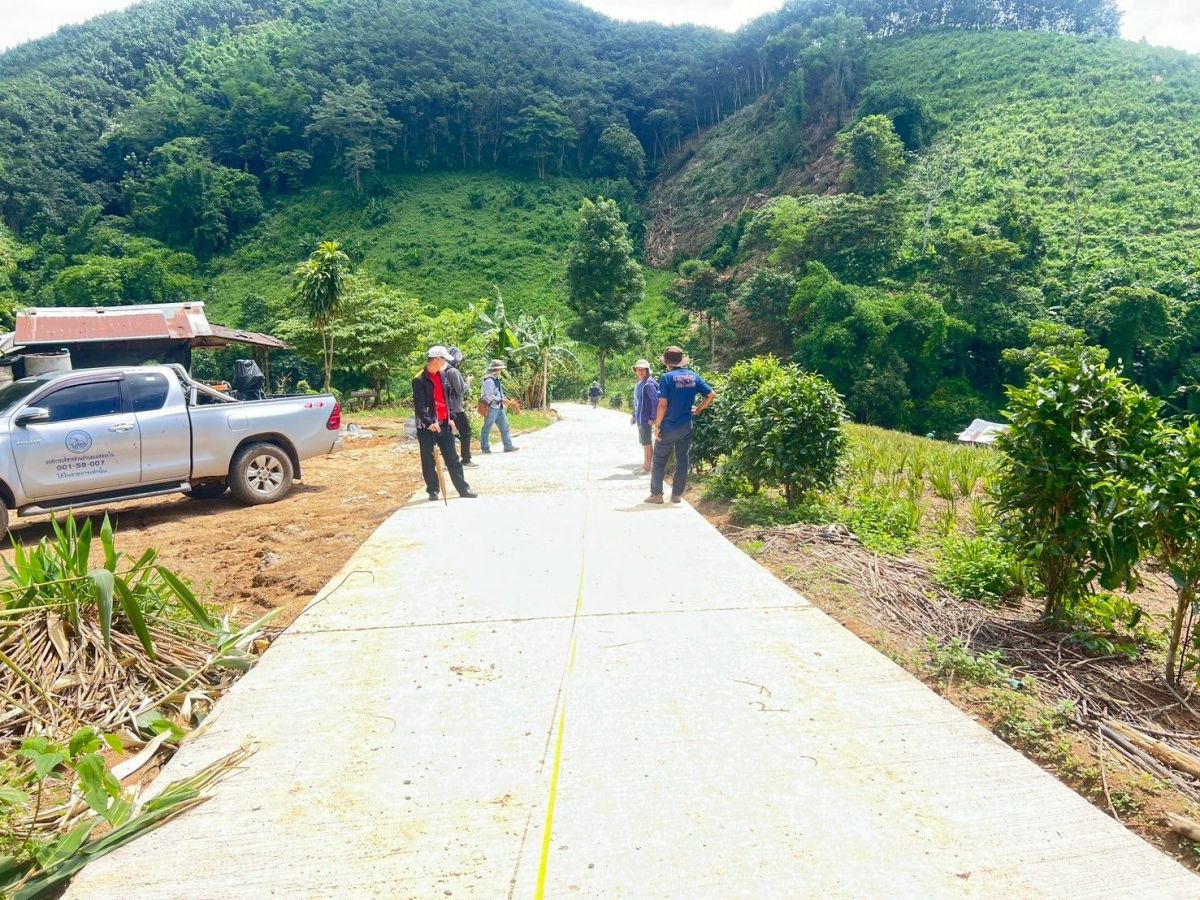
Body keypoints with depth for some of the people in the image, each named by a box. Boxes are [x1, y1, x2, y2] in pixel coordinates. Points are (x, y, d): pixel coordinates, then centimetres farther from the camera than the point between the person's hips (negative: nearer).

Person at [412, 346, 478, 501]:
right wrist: (429, 422, -26)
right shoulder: (419, 380, -12)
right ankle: (433, 490, 15)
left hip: (444, 424, 6)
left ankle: (463, 488, 13)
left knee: (453, 458, 9)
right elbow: (419, 406, -17)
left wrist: (450, 418, 10)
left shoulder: (443, 375, 11)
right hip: (427, 426, -6)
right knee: (429, 461, 4)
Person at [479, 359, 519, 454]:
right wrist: (501, 400, -22)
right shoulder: (489, 380, -17)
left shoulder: (496, 379, 13)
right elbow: (490, 396, -23)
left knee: (504, 427, 9)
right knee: (487, 428, 3)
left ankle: (508, 446, 12)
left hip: (499, 408, 10)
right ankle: (484, 447, 12)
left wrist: (503, 401, 11)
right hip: (491, 408, -10)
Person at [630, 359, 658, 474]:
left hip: (646, 419, -9)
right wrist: (634, 415, 21)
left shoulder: (648, 384, -17)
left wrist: (652, 418, -19)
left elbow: (656, 402, -21)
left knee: (647, 443, -1)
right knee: (644, 442, 16)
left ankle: (647, 467, 6)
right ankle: (645, 465, 26)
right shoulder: (639, 383, 12)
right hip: (640, 418, 9)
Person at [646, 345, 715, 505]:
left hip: (668, 427, -4)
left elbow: (663, 404, -17)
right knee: (682, 460, 12)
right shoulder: (693, 376, 3)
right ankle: (677, 495, 16)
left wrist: (657, 426, -10)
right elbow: (712, 395, 2)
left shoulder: (667, 377, -13)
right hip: (686, 426, 5)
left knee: (659, 461, 8)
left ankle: (656, 494, 10)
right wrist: (697, 410, 9)